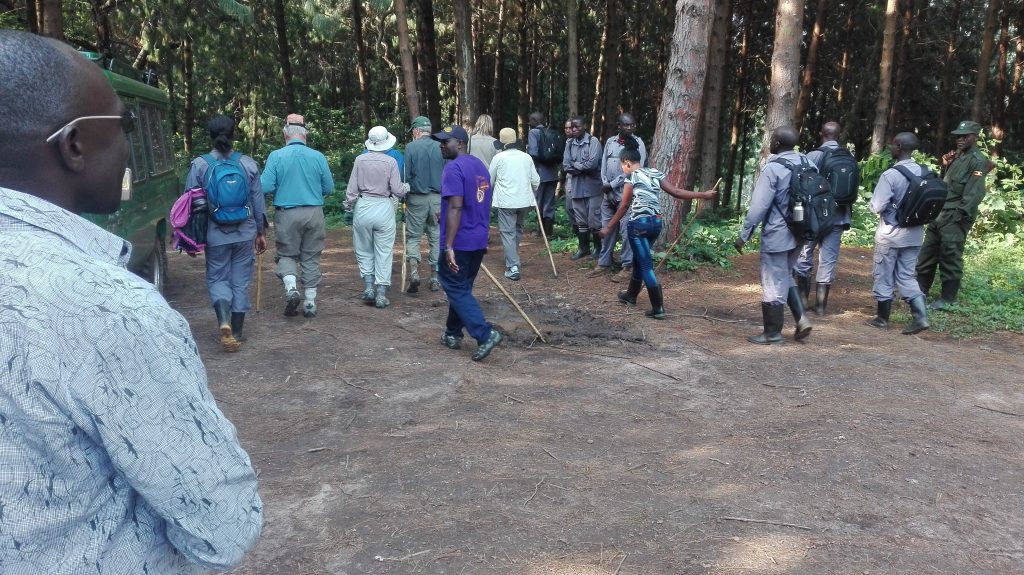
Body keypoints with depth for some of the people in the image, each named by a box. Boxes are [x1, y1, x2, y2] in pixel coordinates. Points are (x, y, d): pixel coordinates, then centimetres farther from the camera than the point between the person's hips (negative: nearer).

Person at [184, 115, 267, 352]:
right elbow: (258, 201, 4)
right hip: (245, 233, 1)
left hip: (216, 234, -1)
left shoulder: (199, 165, -6)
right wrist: (260, 232, 15)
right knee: (241, 281, 10)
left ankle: (224, 321, -14)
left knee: (217, 279, 11)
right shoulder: (249, 164, -2)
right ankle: (236, 334, 15)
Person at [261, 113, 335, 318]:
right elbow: (329, 188, 3)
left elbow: (265, 187, -10)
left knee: (287, 254, 15)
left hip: (287, 214, -1)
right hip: (314, 213, 1)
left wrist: (281, 189, 12)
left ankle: (291, 286, -10)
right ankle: (310, 302, 13)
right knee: (311, 257, 10)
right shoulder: (318, 157, -2)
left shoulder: (276, 156, -6)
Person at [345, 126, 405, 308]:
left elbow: (352, 189, -1)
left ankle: (368, 287, 9)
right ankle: (381, 294, 5)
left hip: (363, 207, 1)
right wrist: (404, 191, 16)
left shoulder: (360, 160, -3)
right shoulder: (391, 162, -6)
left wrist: (348, 207, 12)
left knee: (364, 251, 16)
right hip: (384, 209, -1)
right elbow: (397, 191, -6)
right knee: (384, 252, 6)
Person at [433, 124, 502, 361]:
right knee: (461, 288, 18)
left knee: (457, 290, -1)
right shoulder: (480, 166, 12)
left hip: (459, 242, -9)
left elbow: (455, 208, -24)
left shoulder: (454, 169, -16)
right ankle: (453, 334, 26)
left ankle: (485, 334, -11)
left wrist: (449, 246, -25)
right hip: (479, 241, 9)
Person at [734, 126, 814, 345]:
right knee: (786, 276, 23)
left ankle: (772, 333, 12)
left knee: (774, 282, 3)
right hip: (799, 232, 8)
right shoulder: (806, 163, 5)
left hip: (777, 234, -8)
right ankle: (801, 319, 13)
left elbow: (758, 206, -18)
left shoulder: (772, 168, -16)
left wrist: (744, 235, -11)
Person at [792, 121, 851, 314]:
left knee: (804, 257, 12)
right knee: (828, 261, 6)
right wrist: (847, 215, 15)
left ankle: (803, 299, 17)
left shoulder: (813, 156, -8)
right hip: (837, 216, 3)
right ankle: (820, 305, 10)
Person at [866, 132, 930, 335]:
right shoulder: (924, 172, -1)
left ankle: (882, 318, 19)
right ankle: (920, 317, 2)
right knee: (906, 276, 14)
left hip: (890, 233, -6)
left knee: (884, 276, 9)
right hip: (914, 233, 6)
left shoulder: (890, 175, -20)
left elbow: (877, 207, -18)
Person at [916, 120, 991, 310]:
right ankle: (920, 289, 24)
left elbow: (974, 193, -19)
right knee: (927, 253, 14)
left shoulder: (978, 161, -11)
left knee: (950, 256, -5)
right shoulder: (958, 157, 17)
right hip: (939, 213, 9)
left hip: (955, 217, -9)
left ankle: (948, 298, 3)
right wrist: (946, 166, 11)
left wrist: (960, 216, -23)